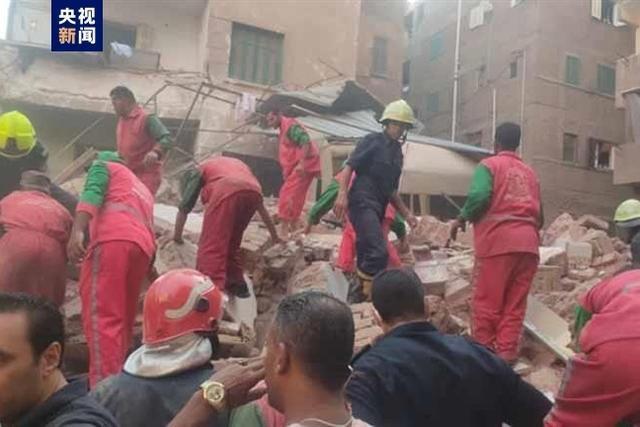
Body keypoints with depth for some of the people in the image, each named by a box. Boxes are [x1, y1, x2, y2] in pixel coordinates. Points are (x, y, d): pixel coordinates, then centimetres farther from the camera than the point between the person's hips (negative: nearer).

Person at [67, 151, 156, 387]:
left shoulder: (103, 166, 23)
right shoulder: (142, 190, 42)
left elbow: (92, 193, 0)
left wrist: (77, 231, -16)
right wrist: (151, 273, 49)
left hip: (113, 238, -7)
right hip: (143, 245, 7)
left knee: (101, 316, -14)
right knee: (122, 318, 11)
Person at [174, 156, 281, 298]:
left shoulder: (199, 172, 31)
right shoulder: (238, 165, 43)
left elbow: (183, 209, 27)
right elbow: (260, 205, 43)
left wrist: (176, 236, 40)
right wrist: (274, 235, 47)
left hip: (226, 191, -5)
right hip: (253, 192, 5)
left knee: (211, 246, -6)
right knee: (232, 243, 23)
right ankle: (236, 284, 24)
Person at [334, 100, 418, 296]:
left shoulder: (397, 152, 20)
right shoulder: (373, 141, -1)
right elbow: (349, 166, -10)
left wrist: (406, 214, 19)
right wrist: (342, 194, -22)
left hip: (378, 208, 8)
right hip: (362, 203, -8)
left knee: (366, 254, 10)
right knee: (379, 252, -19)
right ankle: (368, 295, -11)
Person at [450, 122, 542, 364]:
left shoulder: (489, 165, 4)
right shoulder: (530, 173, 20)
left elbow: (479, 196, -14)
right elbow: (539, 214, 21)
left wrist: (461, 219, 0)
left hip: (497, 241, -5)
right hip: (528, 244, 5)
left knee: (487, 301, 2)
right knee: (515, 303, 7)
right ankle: (507, 352, 5)